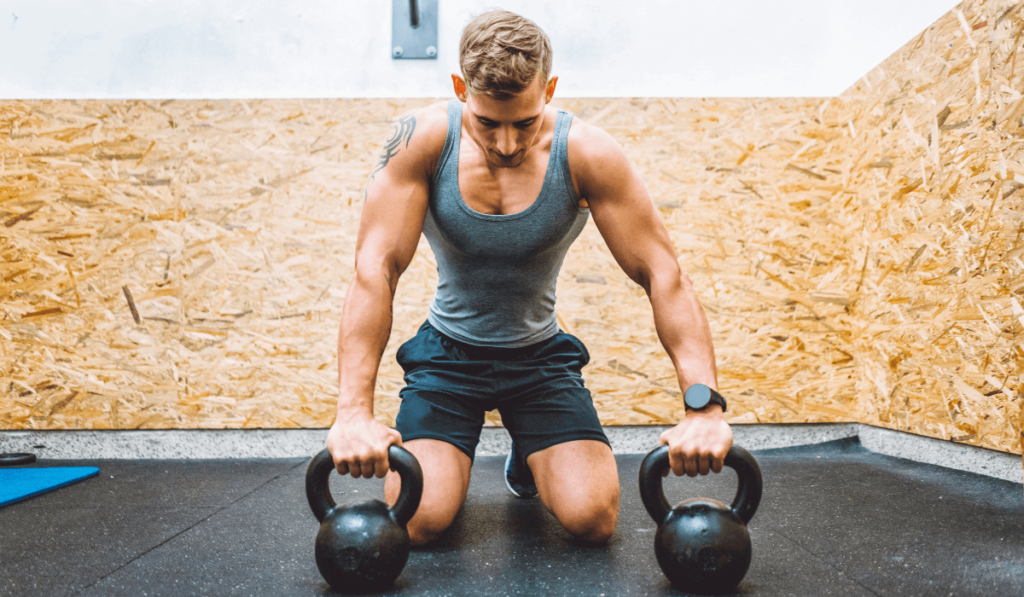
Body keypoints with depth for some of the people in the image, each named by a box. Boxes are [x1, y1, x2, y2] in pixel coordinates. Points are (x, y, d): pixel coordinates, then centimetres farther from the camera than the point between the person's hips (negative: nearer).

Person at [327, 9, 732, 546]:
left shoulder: (586, 154, -19)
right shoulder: (422, 139, -20)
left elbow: (662, 275, -20)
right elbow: (376, 270, -24)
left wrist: (705, 405, -31)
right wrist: (355, 411, -34)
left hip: (541, 355, 1)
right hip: (448, 351, 0)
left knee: (593, 519, -13)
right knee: (416, 522, -17)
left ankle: (527, 459, 23)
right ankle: (454, 455, 21)